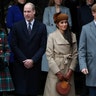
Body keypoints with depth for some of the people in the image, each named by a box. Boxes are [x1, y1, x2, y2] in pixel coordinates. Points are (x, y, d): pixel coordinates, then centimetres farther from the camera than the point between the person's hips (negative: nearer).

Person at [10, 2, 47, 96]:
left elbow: (43, 46, 0)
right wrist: (24, 60, -8)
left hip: (35, 65, 1)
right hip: (20, 65, -1)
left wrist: (33, 60, -9)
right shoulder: (16, 26, 2)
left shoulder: (41, 27, 3)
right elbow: (13, 45, -1)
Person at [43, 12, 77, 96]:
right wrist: (58, 72, -10)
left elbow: (75, 54, 4)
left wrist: (71, 70, -5)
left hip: (68, 68, 3)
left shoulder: (72, 36, 6)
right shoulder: (52, 36, -3)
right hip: (55, 68, -3)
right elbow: (49, 55, -7)